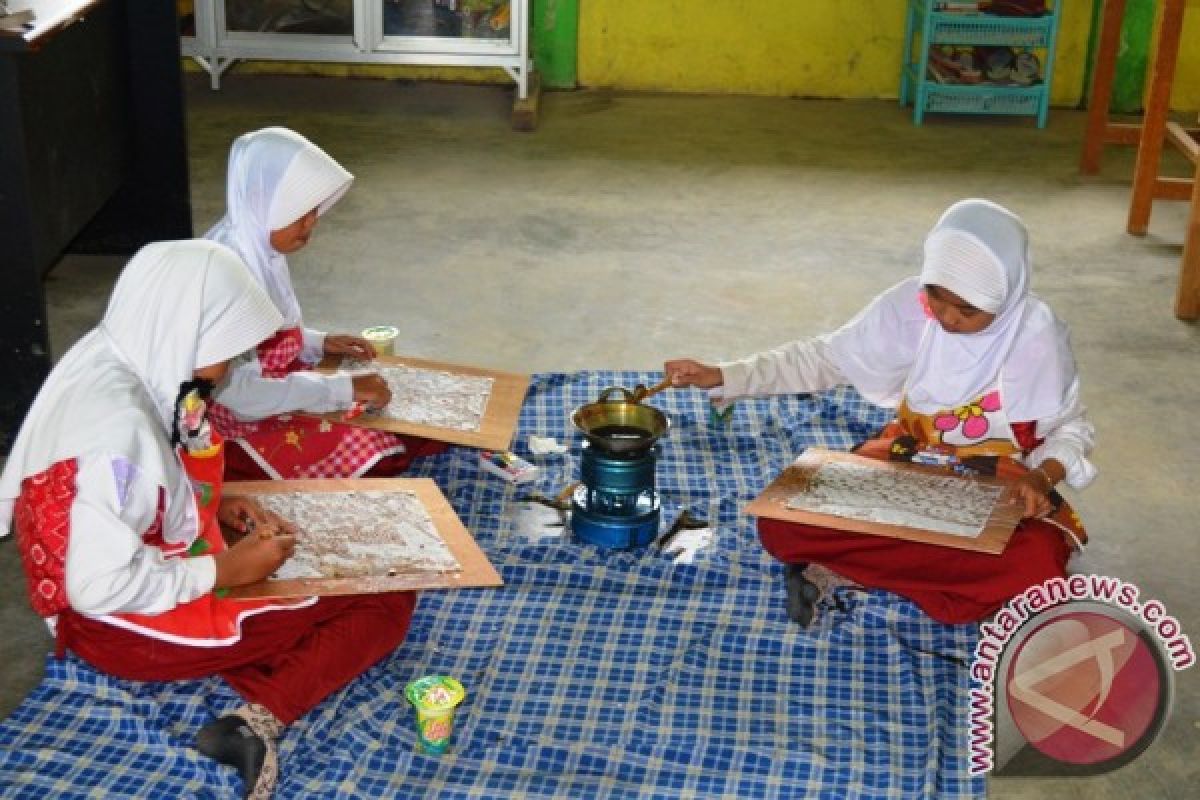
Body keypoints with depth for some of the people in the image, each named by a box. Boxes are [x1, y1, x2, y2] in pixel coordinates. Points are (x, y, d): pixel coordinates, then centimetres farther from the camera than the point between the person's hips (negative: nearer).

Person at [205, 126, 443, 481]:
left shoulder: (261, 247, 0)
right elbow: (242, 394, -30)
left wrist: (319, 343, 2)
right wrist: (344, 388, -27)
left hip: (275, 390, 9)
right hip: (240, 423, -9)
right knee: (379, 458, -19)